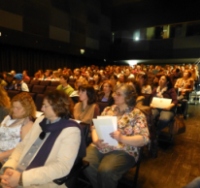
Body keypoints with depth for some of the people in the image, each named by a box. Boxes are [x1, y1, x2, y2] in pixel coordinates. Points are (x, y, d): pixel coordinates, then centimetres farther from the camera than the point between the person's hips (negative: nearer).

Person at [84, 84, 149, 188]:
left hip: (123, 151, -4)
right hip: (100, 147, 5)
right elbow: (95, 127, 11)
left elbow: (144, 139, -10)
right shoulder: (108, 109, 13)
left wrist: (121, 138, -25)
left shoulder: (137, 115, -2)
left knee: (105, 170, -29)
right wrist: (96, 140, -11)